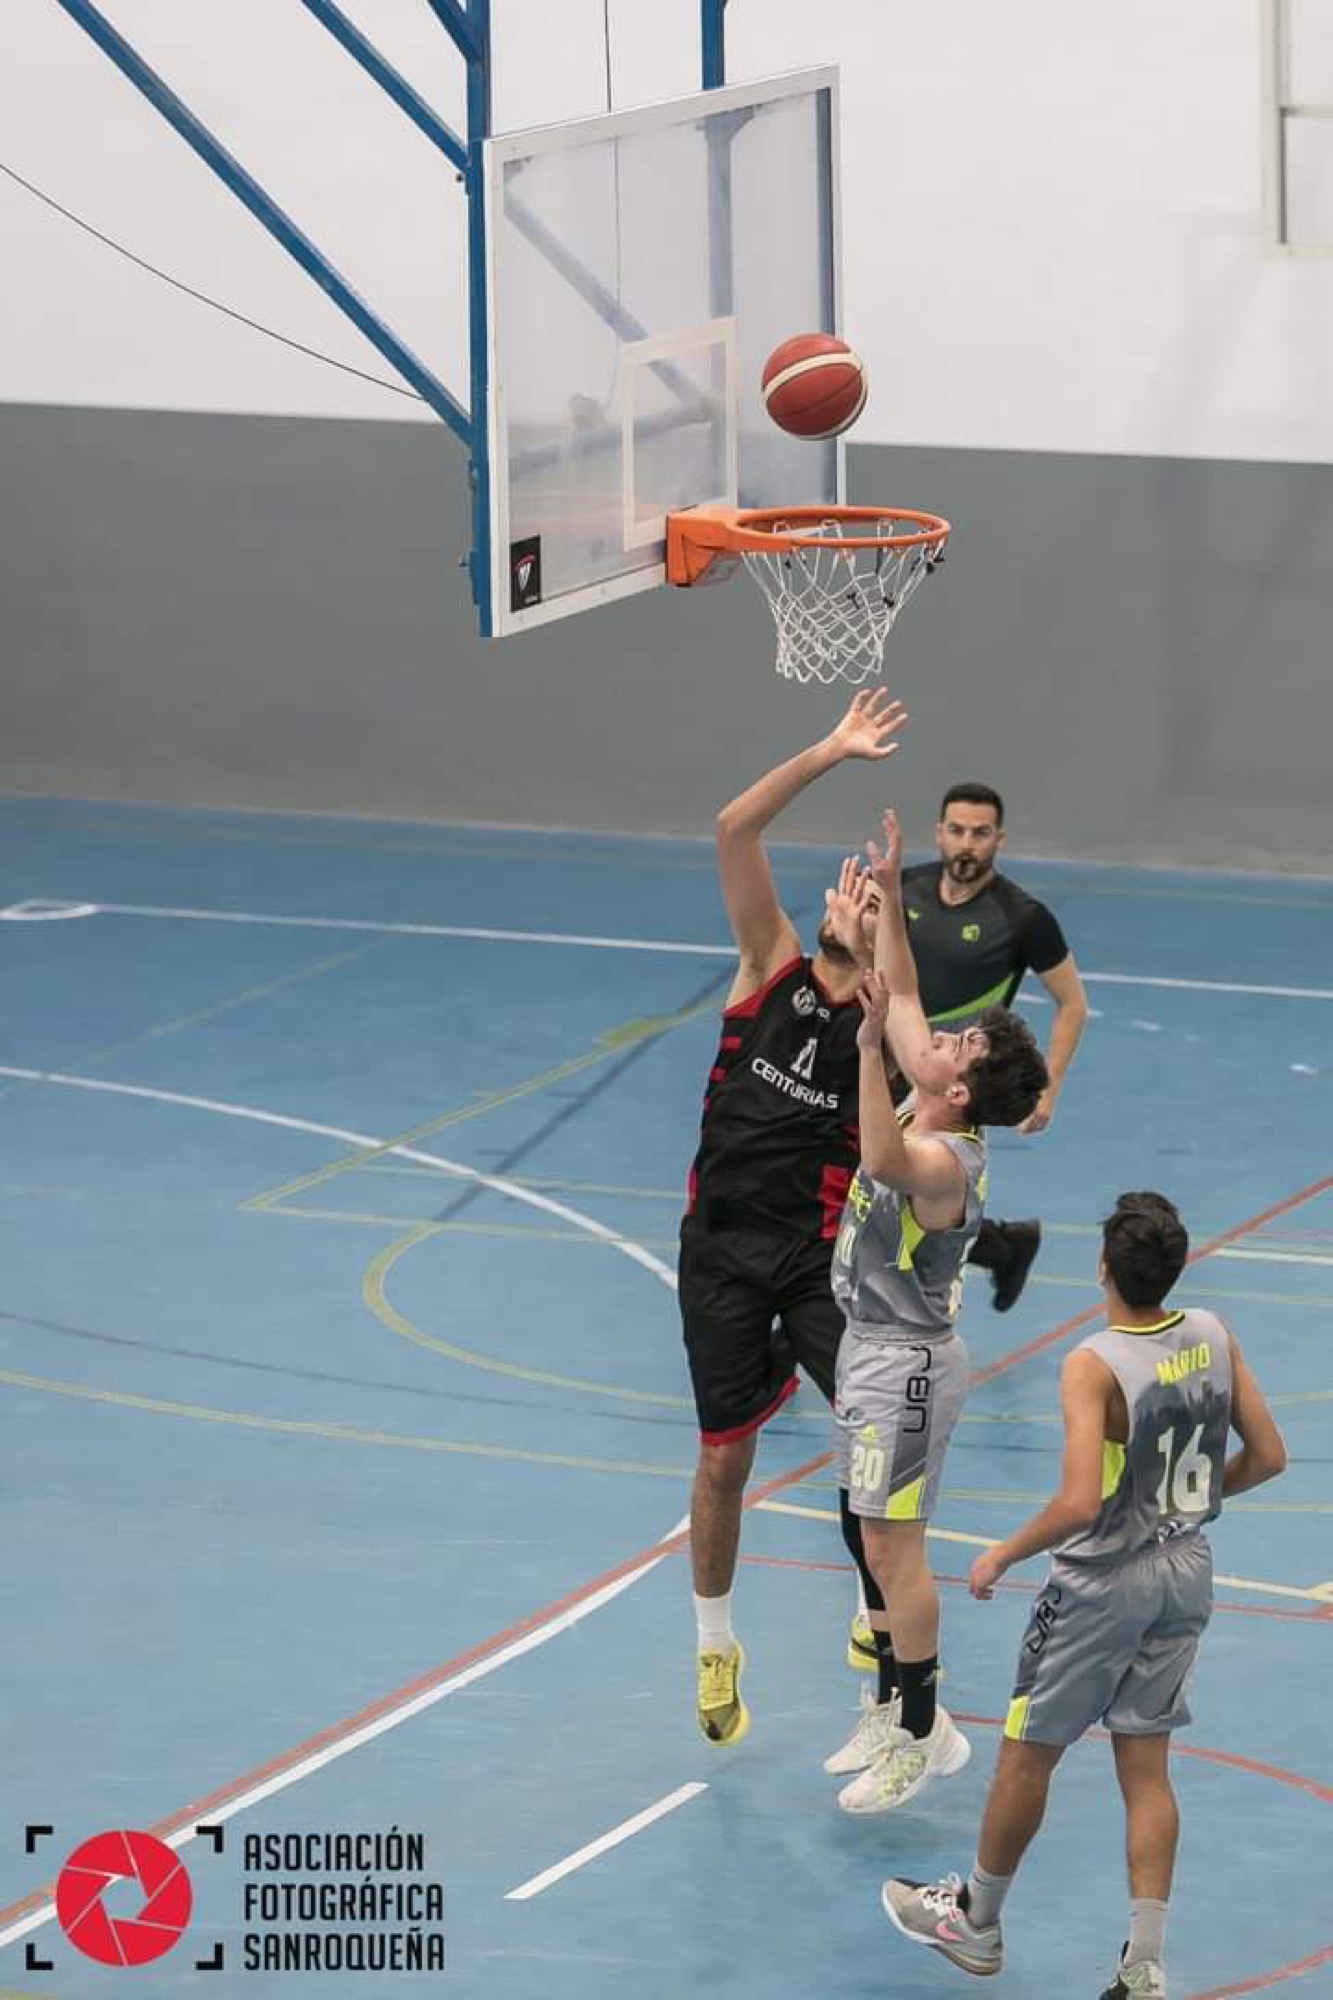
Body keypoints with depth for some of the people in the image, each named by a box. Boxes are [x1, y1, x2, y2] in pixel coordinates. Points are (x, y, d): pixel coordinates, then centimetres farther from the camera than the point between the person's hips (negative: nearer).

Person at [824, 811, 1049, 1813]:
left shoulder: (944, 1160, -27)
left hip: (904, 1363, -10)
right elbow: (903, 995, 9)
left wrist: (869, 1044, -54)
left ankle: (923, 1736, 2)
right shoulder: (928, 1106, -1)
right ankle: (895, 1710, 27)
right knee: (871, 1537, 17)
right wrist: (890, 892, 2)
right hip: (875, 1353, 10)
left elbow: (884, 1160, -51)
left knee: (891, 1548, -5)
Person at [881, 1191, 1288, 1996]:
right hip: (1187, 1574, 6)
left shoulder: (1094, 1368, -24)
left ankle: (976, 1922, 30)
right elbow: (1268, 1456, 3)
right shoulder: (1213, 1338, -6)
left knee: (1028, 1753, 13)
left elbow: (1079, 1504, -30)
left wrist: (1002, 1555, -14)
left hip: (1103, 1583, -6)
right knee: (1146, 1768, 12)